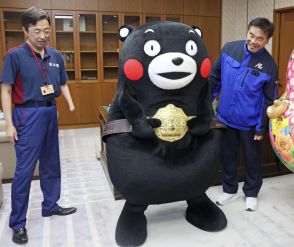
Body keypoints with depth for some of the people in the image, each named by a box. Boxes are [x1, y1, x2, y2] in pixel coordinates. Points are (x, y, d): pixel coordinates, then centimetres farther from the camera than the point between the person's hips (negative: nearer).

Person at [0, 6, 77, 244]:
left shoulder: (56, 56, 4)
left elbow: (63, 84, 13)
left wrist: (71, 105, -3)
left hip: (50, 113, 6)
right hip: (28, 115, -5)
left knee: (51, 164, 15)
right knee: (24, 169, -3)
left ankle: (50, 205, 33)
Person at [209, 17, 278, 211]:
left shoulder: (269, 65, -14)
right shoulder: (229, 48, -8)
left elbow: (269, 100, -8)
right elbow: (215, 77, 3)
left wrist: (262, 128, -7)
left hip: (250, 122, -2)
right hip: (226, 117, 2)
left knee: (252, 159, 14)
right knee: (228, 156, 16)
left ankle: (251, 193, 35)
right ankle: (230, 190, 37)